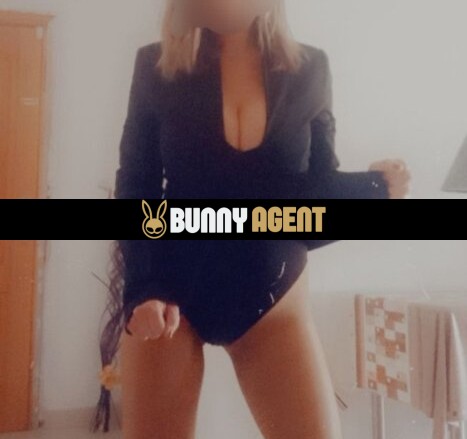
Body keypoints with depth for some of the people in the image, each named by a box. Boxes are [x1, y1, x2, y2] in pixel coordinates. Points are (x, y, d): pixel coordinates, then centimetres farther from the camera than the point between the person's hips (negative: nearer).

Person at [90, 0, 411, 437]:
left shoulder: (308, 69, 0)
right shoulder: (155, 65, -3)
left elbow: (320, 184, 6)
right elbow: (134, 189, -1)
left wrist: (372, 185, -14)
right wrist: (143, 287, -10)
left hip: (273, 297, 1)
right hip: (169, 290, 0)